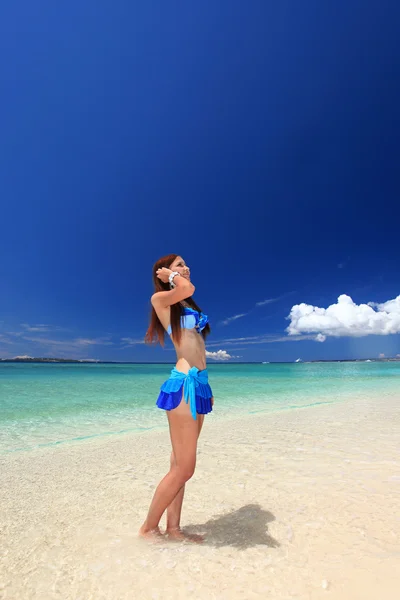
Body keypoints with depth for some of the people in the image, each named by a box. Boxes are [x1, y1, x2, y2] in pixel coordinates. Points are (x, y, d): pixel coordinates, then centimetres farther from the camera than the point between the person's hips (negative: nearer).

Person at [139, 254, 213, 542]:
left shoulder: (186, 305, 20)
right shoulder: (160, 298, -3)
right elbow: (188, 288, -25)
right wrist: (170, 275, -3)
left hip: (198, 383, 9)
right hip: (183, 384, -9)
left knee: (180, 464, 17)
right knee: (184, 467, 2)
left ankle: (173, 527, 32)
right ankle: (149, 527, 23)